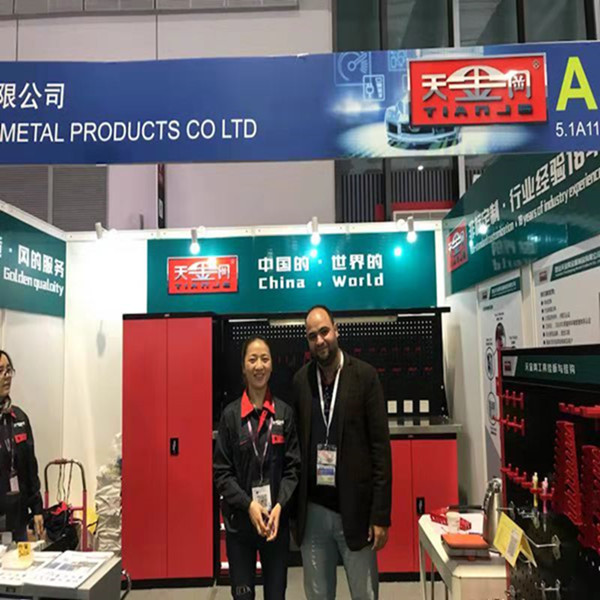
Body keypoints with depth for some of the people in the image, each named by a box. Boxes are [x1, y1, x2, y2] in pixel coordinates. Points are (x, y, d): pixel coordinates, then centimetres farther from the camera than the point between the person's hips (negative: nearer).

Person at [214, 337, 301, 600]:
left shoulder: (285, 413, -2)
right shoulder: (230, 414, -3)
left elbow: (294, 467, -1)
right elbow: (221, 472, -3)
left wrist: (279, 506, -13)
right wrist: (248, 504, -14)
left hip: (277, 519, 1)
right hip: (239, 520, 0)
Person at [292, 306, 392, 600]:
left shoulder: (365, 376, -7)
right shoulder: (300, 380, 2)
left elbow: (380, 446, -7)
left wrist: (381, 514, -9)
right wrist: (293, 509, 4)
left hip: (355, 509, -2)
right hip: (312, 511, 3)